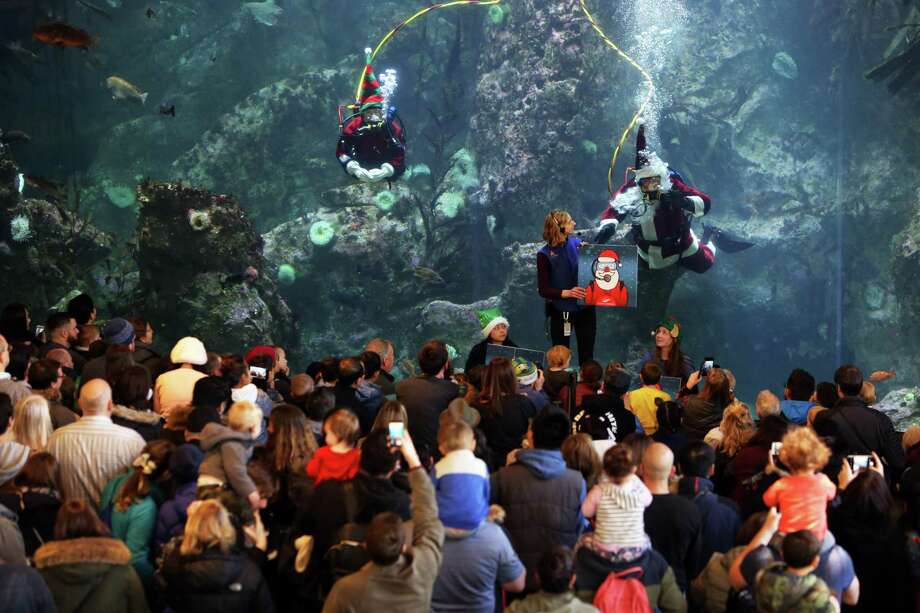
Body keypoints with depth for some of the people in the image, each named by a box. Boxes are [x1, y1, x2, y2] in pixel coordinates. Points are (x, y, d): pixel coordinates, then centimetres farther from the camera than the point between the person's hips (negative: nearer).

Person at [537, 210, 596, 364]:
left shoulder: (576, 243, -2)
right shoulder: (545, 255, -12)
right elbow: (543, 290, -12)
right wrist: (566, 293, -27)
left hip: (585, 307, 3)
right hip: (561, 311, -3)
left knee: (587, 356, 10)